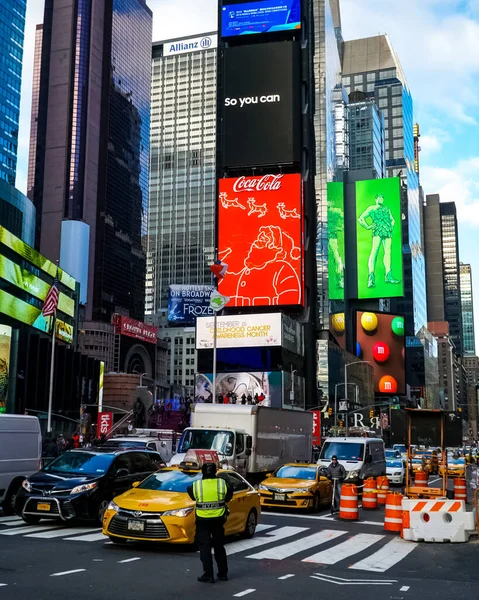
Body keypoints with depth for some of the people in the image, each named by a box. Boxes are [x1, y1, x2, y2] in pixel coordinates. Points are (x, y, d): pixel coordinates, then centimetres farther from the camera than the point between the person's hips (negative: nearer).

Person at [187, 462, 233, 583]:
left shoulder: (196, 485, -12)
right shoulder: (222, 484, -8)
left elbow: (191, 495, 6)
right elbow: (229, 496, 5)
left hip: (203, 521, -3)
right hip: (218, 520, 3)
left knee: (205, 547, 5)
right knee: (219, 546, 16)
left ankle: (208, 575, 3)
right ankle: (223, 574, 23)